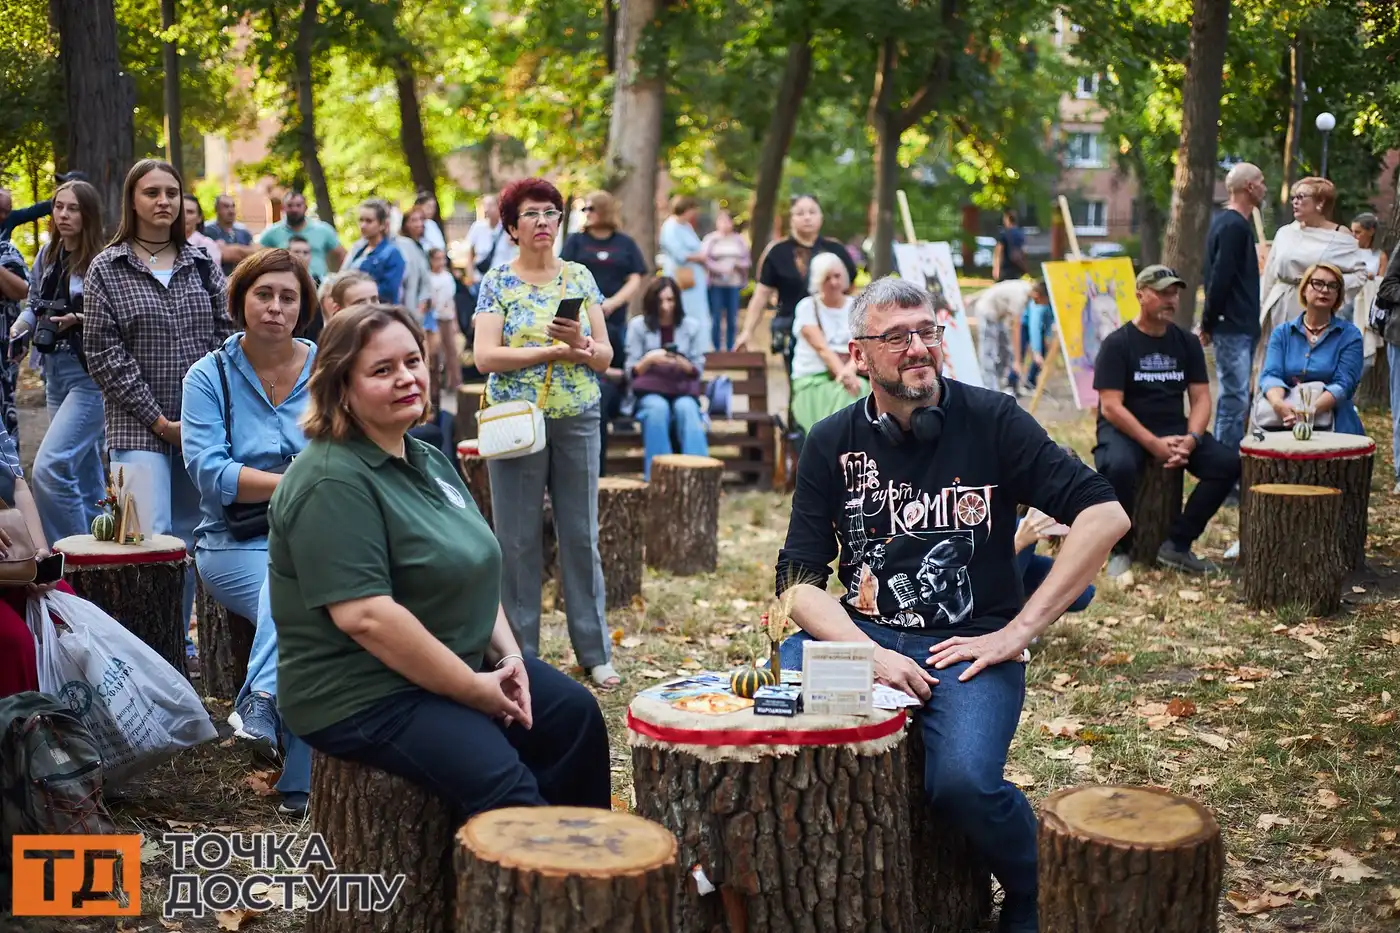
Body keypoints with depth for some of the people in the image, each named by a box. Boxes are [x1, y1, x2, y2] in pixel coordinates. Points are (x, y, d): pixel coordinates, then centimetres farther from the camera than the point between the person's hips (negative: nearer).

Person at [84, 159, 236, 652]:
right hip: (139, 427, -3)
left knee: (190, 536, 8)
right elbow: (103, 353, -3)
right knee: (152, 537, -12)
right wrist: (158, 419, -9)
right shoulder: (106, 270, 2)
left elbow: (226, 334, 8)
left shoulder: (203, 264, 11)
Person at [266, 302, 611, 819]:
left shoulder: (428, 461, 10)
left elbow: (474, 569, 17)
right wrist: (474, 690, -21)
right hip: (362, 698, -9)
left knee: (574, 712, 4)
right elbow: (365, 616, -27)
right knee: (499, 779, -24)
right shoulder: (333, 483, -20)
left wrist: (508, 655, 1)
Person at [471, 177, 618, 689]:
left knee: (582, 535, 5)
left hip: (578, 421, 2)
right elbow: (485, 357, -10)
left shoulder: (580, 277, 8)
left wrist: (580, 343, -16)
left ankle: (595, 652, 12)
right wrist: (555, 349, -14)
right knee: (518, 539, 2)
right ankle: (520, 653, 12)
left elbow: (604, 356, 5)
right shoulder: (497, 283, 1)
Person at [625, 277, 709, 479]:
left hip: (683, 391, 1)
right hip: (650, 392, -1)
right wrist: (650, 359, -17)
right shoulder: (638, 325, 6)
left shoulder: (693, 327, 9)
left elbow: (697, 371, 7)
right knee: (658, 408, -36)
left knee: (686, 408, -35)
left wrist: (682, 363, -16)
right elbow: (632, 372, 4)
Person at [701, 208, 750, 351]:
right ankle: (717, 351, 3)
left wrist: (738, 265, -8)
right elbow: (704, 259, -6)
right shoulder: (710, 239, 2)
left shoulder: (739, 240, 10)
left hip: (734, 285, 2)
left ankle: (731, 350, 9)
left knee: (733, 320, 2)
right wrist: (719, 269, -15)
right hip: (715, 284, -2)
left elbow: (747, 260, 12)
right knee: (716, 319, -4)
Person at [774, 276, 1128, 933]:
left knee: (962, 780, -30)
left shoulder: (991, 421, -3)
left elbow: (1104, 515, -9)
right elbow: (800, 579, 1)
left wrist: (1019, 631, -12)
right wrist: (870, 655, -17)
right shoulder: (832, 444, 4)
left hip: (969, 644, -2)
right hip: (858, 633, 3)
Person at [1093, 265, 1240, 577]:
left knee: (1228, 462, -17)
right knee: (1119, 466, -38)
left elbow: (1200, 399, 4)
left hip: (1173, 429, 5)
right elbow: (1111, 407, -15)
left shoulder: (1187, 343, 8)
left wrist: (1191, 439, -16)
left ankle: (1177, 544, -9)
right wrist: (1153, 444, -23)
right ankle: (1120, 549, -14)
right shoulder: (1118, 343, -7)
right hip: (1124, 429, -5)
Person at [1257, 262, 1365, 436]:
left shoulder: (1349, 335, 7)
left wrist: (1312, 410, -24)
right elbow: (1270, 374, 0)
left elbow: (1343, 384, -5)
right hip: (1284, 423, 1)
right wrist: (1278, 404, -24)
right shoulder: (1282, 333, 14)